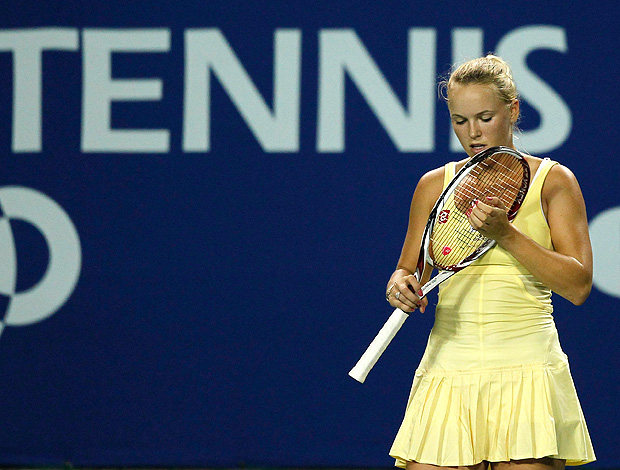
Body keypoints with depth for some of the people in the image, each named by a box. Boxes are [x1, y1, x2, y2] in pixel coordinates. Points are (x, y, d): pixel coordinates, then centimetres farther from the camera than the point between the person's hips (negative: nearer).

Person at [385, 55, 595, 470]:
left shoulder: (552, 181, 4)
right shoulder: (435, 186, 11)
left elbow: (579, 286, -4)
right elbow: (409, 271, 18)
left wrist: (506, 234, -15)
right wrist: (402, 284, -6)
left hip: (527, 369, -2)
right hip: (448, 369, 2)